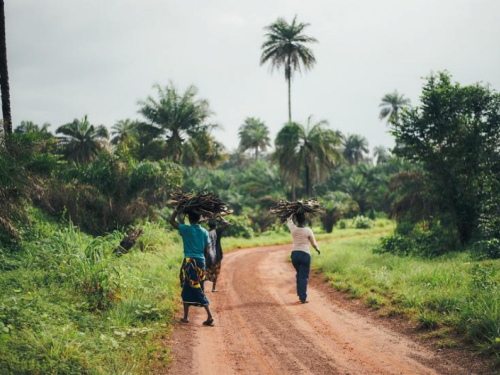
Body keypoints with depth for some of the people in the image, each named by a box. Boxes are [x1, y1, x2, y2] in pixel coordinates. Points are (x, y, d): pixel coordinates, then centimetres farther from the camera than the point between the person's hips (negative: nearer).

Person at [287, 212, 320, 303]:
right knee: (304, 276, 1)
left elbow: (289, 220, 20)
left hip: (294, 254, 4)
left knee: (299, 274, 22)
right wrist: (318, 249, 22)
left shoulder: (293, 229, -3)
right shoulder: (308, 230, -9)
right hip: (305, 254, -4)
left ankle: (300, 295, 23)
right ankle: (303, 298, -2)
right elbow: (314, 243, 2)